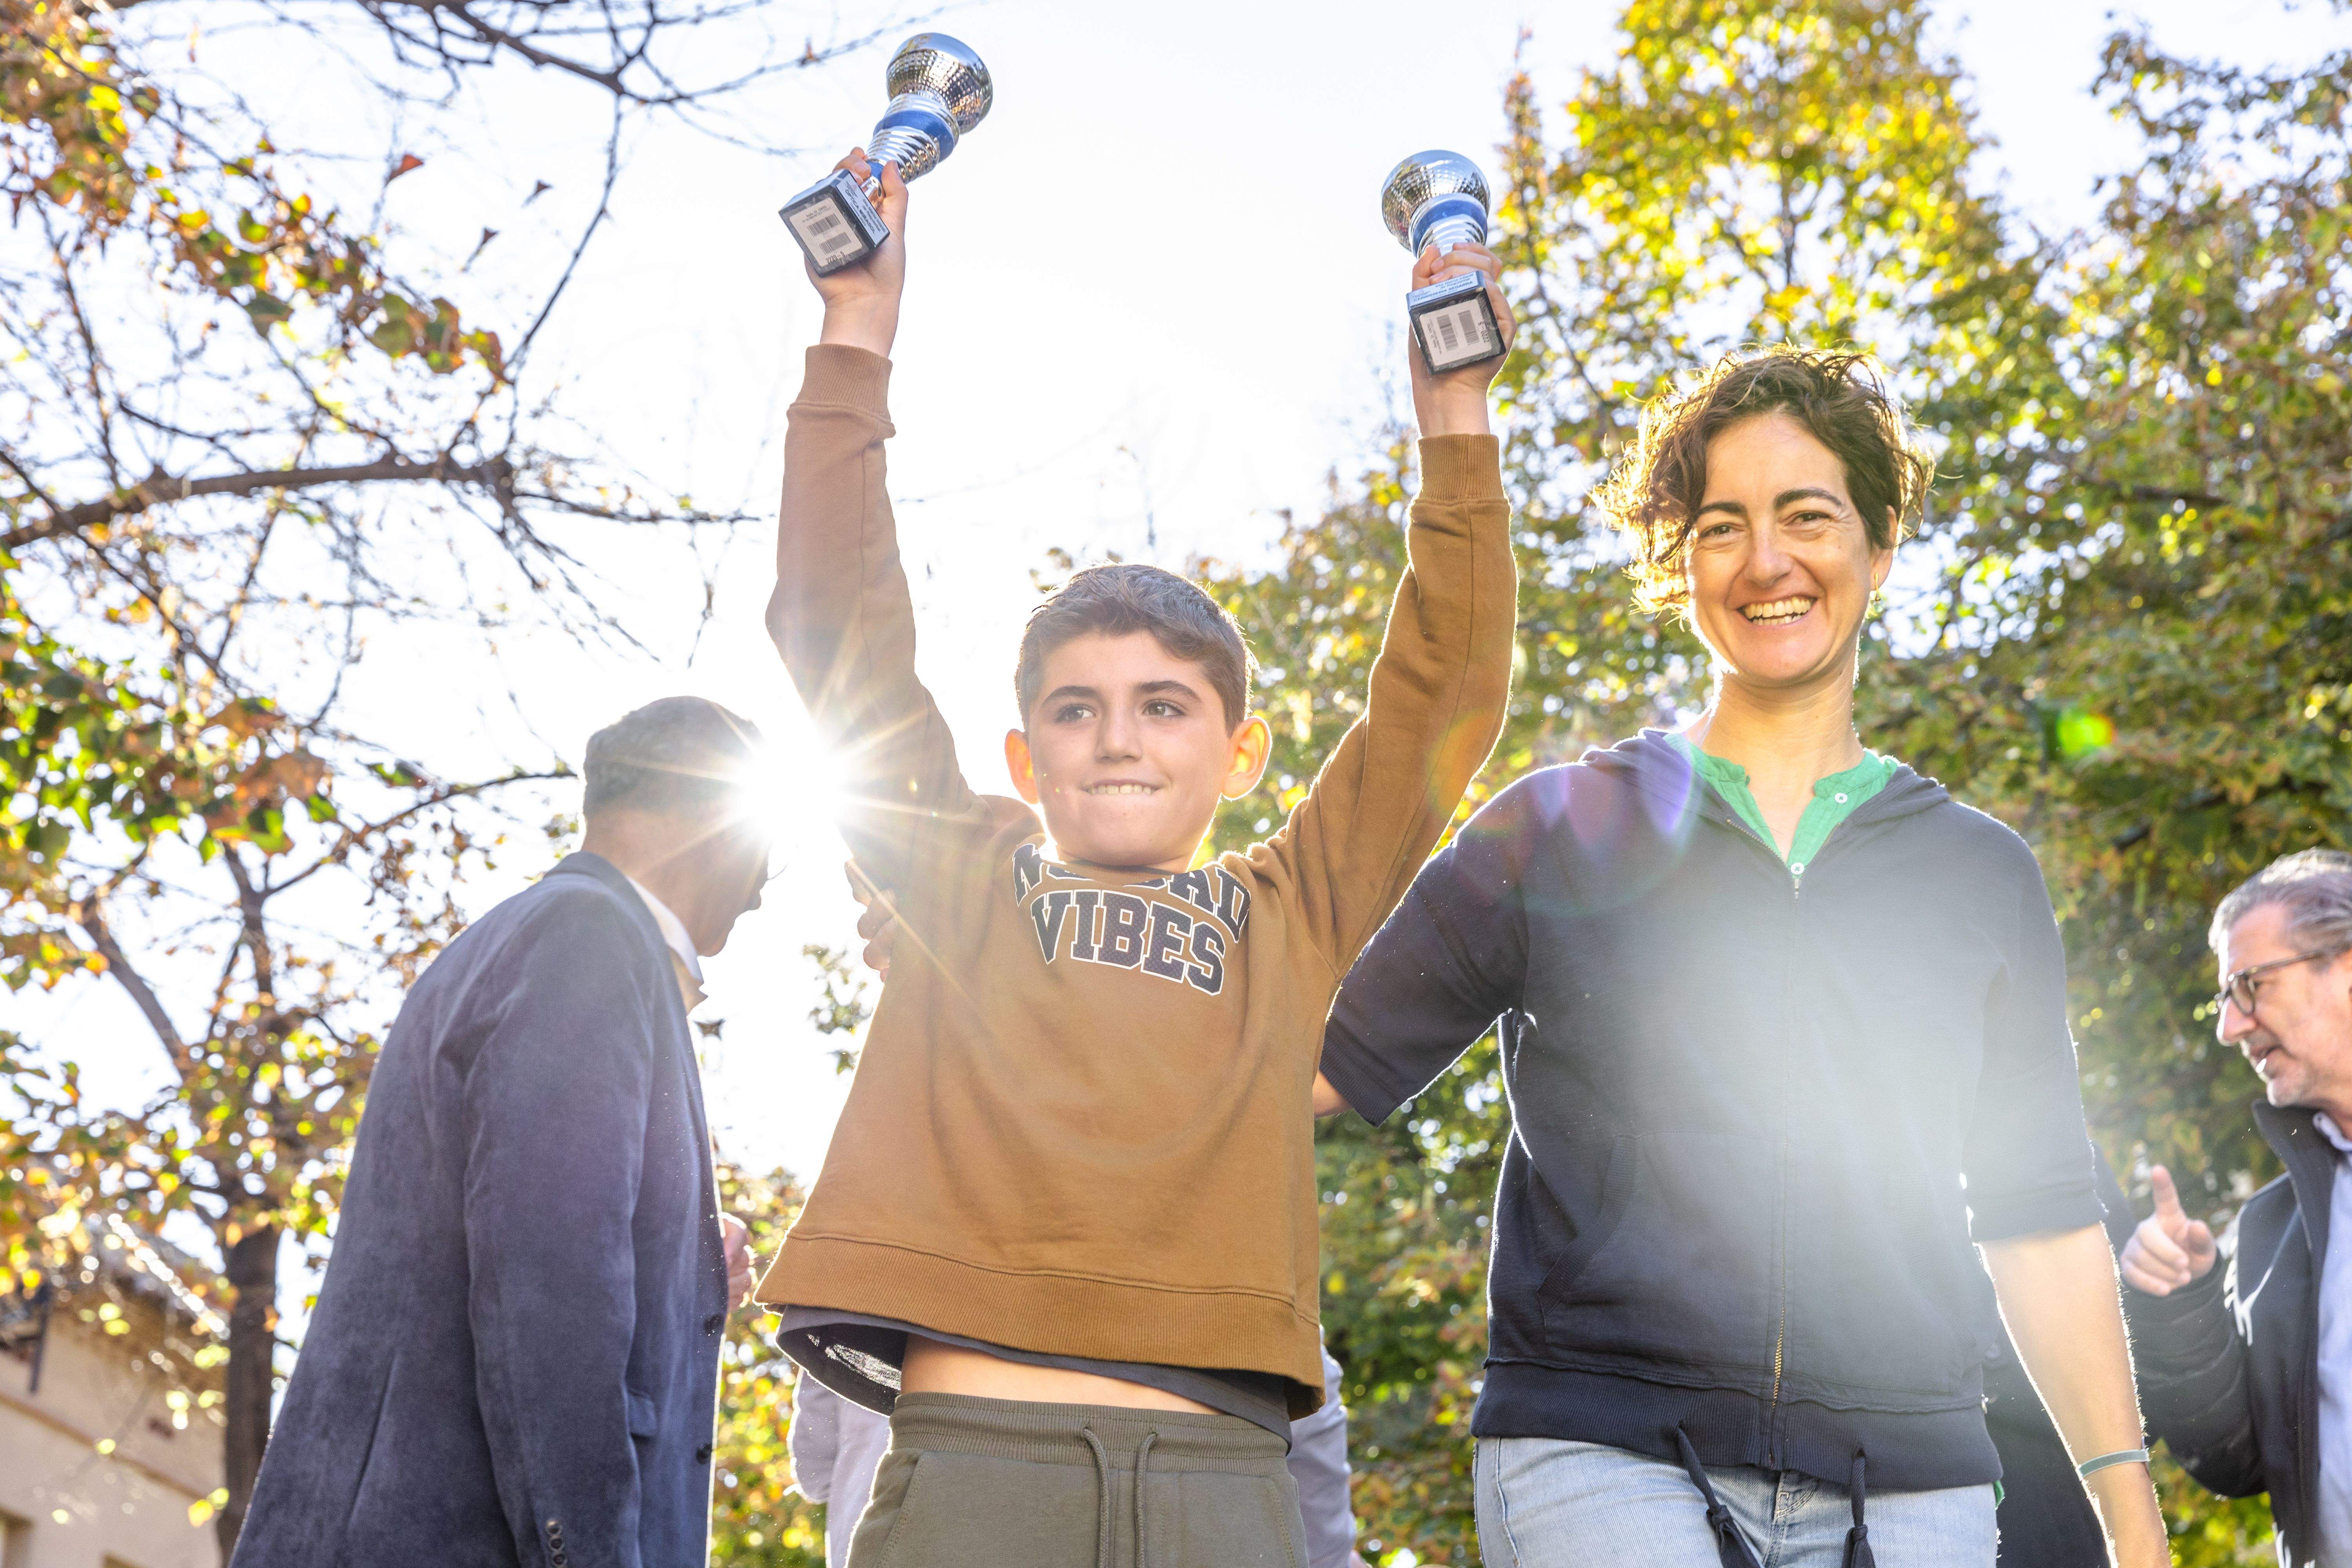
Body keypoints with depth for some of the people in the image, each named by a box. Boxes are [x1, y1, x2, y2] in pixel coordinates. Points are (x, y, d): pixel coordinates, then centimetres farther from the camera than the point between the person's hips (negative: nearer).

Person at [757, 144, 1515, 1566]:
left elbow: (1446, 698, 17)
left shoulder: (1294, 914, 19)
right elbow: (847, 634, 17)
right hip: (968, 1449, -1)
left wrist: (1457, 418, 15)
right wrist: (857, 342, 16)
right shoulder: (961, 880, 18)